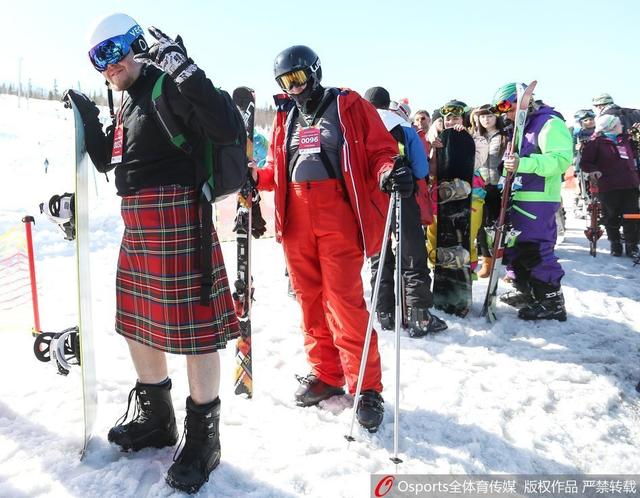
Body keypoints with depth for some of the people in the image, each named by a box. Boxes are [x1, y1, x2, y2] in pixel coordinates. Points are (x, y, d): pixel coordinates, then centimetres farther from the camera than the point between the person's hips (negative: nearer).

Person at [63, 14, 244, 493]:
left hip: (175, 215, -10)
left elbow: (229, 128, -24)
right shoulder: (130, 99, 20)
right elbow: (106, 160, 28)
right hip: (136, 220, 10)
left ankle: (203, 437, 12)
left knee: (191, 325, -4)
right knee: (138, 319, 16)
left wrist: (184, 69, -26)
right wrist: (88, 117, 16)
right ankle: (156, 418, 35)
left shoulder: (169, 86, -8)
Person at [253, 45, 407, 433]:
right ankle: (325, 374, 24)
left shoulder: (349, 107, 4)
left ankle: (366, 387, 5)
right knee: (310, 299, 9)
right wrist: (254, 176, 5)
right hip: (296, 218, 6)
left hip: (338, 216, -5)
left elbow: (380, 151, -1)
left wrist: (389, 172, -22)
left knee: (344, 302, -8)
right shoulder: (285, 117, 19)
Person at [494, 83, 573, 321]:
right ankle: (525, 292, 29)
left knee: (536, 252, -9)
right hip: (519, 198, 9)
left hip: (539, 201, -9)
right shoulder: (521, 127, 20)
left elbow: (561, 158, -22)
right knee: (515, 247, 14)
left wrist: (523, 163, -32)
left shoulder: (550, 123, -10)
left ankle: (552, 303, 2)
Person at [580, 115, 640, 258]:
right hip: (609, 187, -5)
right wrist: (594, 170, -20)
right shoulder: (596, 142, -3)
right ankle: (615, 245, 21)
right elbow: (585, 162, -4)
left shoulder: (625, 140, 16)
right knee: (611, 217, 5)